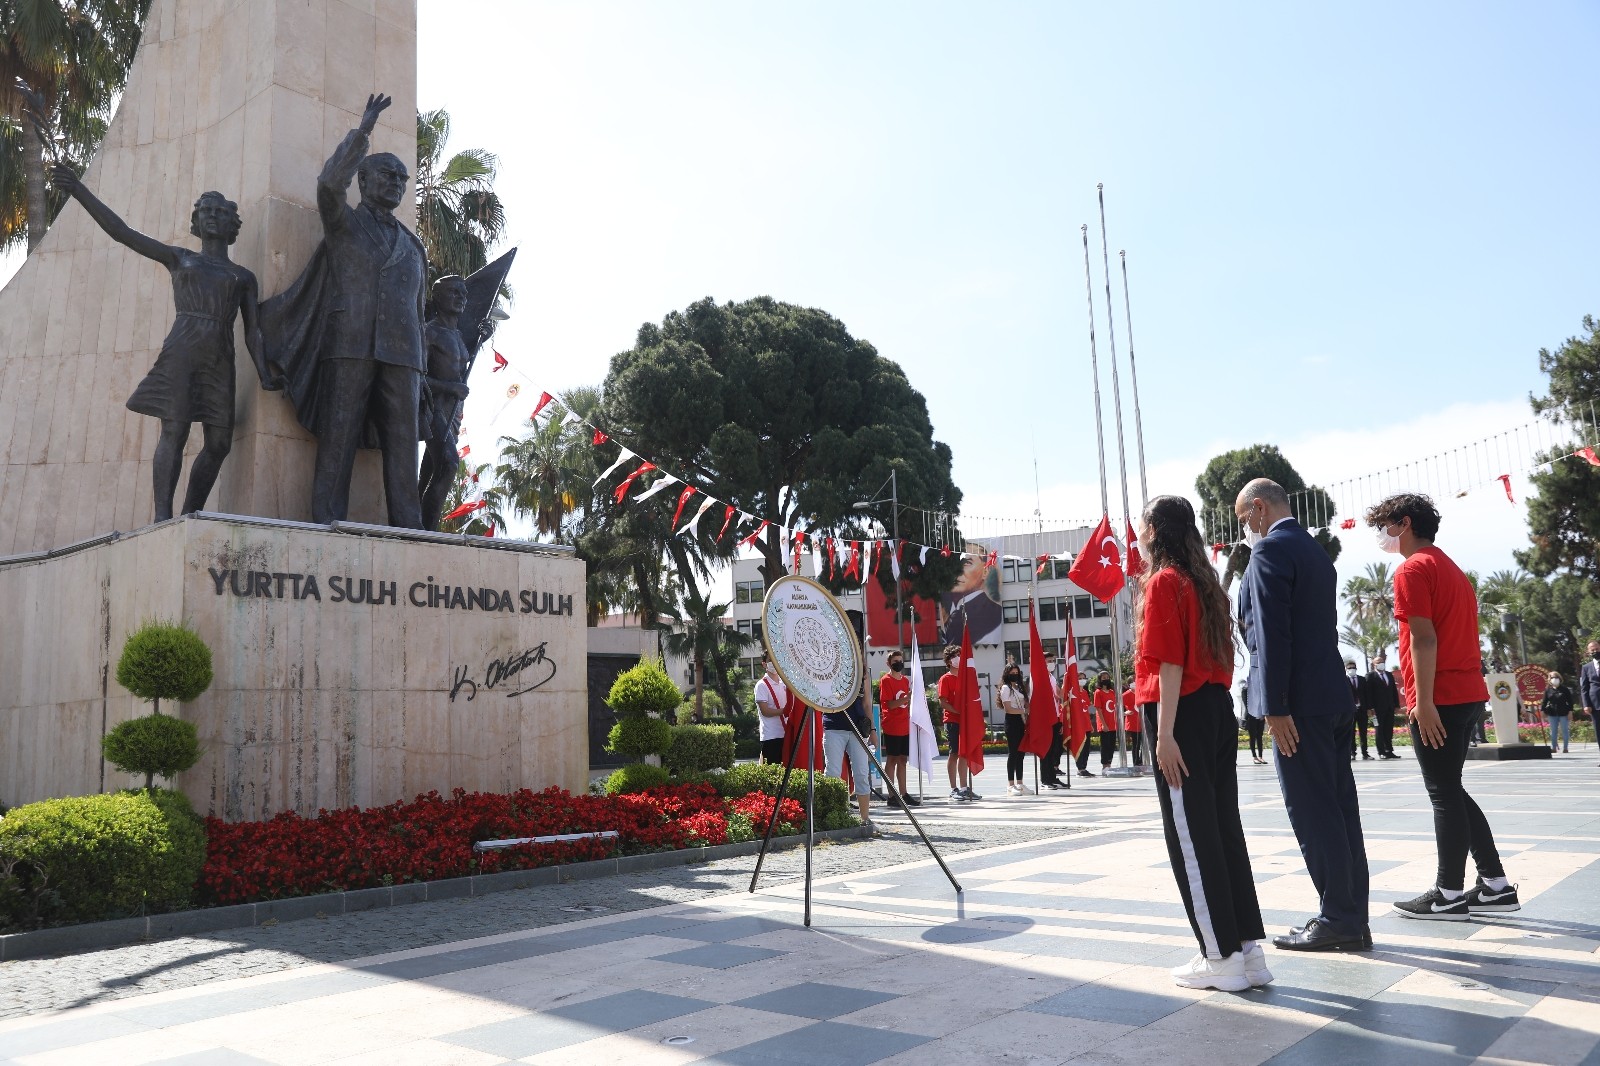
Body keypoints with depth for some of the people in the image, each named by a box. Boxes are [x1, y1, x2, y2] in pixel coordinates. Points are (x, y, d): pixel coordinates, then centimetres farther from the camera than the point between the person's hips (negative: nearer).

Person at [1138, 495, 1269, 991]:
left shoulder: (1163, 581, -10)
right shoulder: (1204, 580, 16)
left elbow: (1171, 663, -17)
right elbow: (1215, 654, 17)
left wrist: (1165, 734, -18)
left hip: (1182, 715, -9)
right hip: (1219, 710, 9)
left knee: (1190, 837, -1)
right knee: (1223, 828, 12)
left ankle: (1221, 958, 4)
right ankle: (1249, 949, 17)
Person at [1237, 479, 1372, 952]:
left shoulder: (1269, 549, -11)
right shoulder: (1315, 550, 19)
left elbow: (1272, 633, -18)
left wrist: (1274, 707, -19)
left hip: (1300, 701, -9)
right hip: (1333, 698, 10)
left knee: (1313, 813, -3)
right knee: (1338, 809, 11)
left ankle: (1338, 918, 3)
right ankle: (1351, 918, 17)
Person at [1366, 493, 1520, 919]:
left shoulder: (1413, 569, -10)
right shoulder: (1451, 569, 19)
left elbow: (1424, 639, -18)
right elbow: (1453, 634, 19)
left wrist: (1424, 701, -20)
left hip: (1439, 699, -9)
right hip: (1469, 694, 9)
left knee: (1444, 795, -3)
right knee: (1451, 791, 16)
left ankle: (1449, 895, 3)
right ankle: (1496, 885, 18)